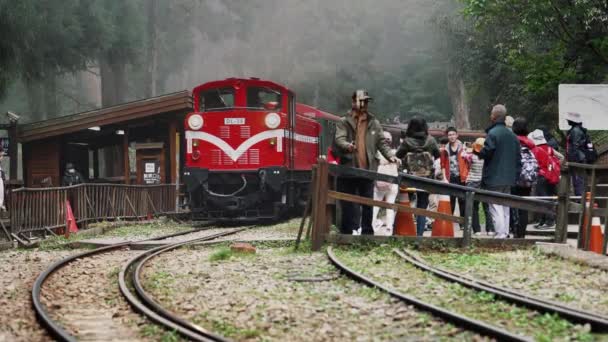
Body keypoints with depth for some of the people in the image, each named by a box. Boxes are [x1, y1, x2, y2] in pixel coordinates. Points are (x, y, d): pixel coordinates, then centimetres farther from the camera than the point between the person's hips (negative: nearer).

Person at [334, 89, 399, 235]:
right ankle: (347, 233, 7)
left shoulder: (374, 123, 13)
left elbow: (382, 143, 12)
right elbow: (339, 139, -9)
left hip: (368, 170, 2)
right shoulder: (344, 122, 5)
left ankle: (367, 233, 9)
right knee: (348, 205, 2)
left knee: (368, 204, 4)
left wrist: (390, 156, -5)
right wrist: (348, 146, -31)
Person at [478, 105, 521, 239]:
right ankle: (505, 234, 15)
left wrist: (476, 151, 2)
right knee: (505, 208, 14)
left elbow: (486, 153, -19)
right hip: (508, 178, 8)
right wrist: (515, 173, 16)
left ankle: (500, 234, -14)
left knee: (496, 207, -8)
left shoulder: (492, 134, -13)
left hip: (494, 178, -8)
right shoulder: (512, 135, 13)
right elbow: (518, 157, 13)